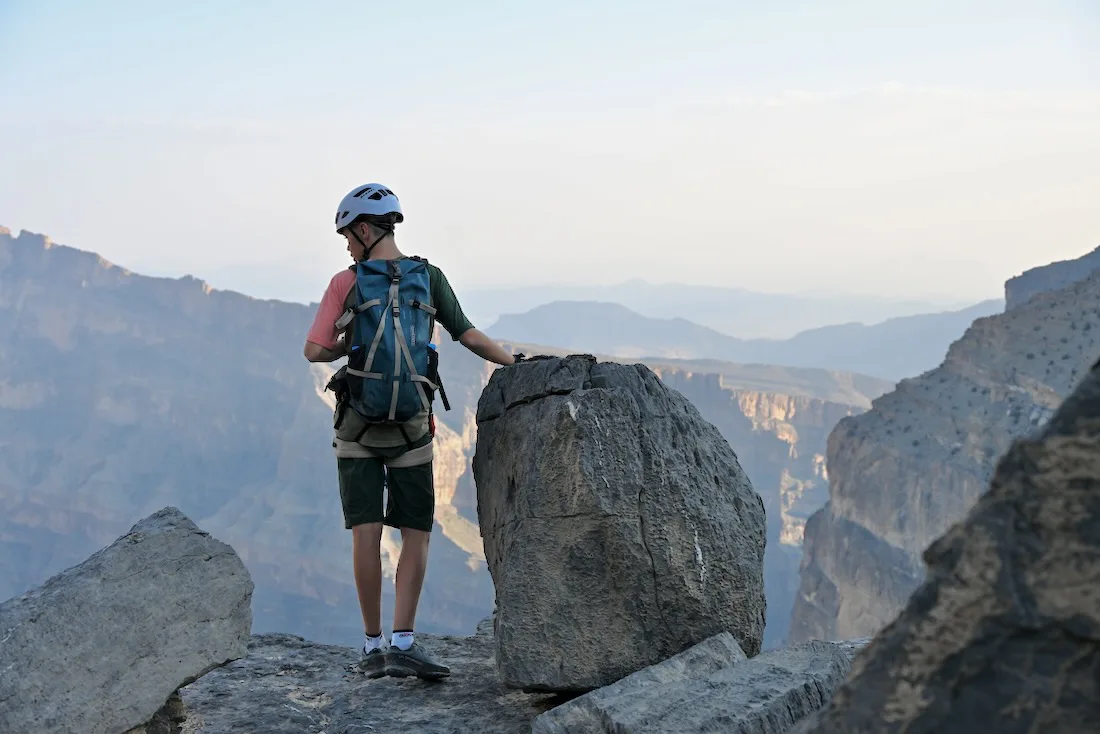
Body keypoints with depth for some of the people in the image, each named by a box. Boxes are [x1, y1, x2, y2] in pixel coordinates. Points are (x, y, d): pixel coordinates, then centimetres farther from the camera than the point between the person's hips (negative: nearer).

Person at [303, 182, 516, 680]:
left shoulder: (345, 283, -4)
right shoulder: (430, 277, 0)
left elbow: (313, 351, -4)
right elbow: (470, 338, -2)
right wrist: (519, 364, 6)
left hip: (357, 428, 0)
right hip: (411, 429, 0)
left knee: (366, 535, 2)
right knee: (416, 537, 4)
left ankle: (374, 646, 4)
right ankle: (402, 644, -7)